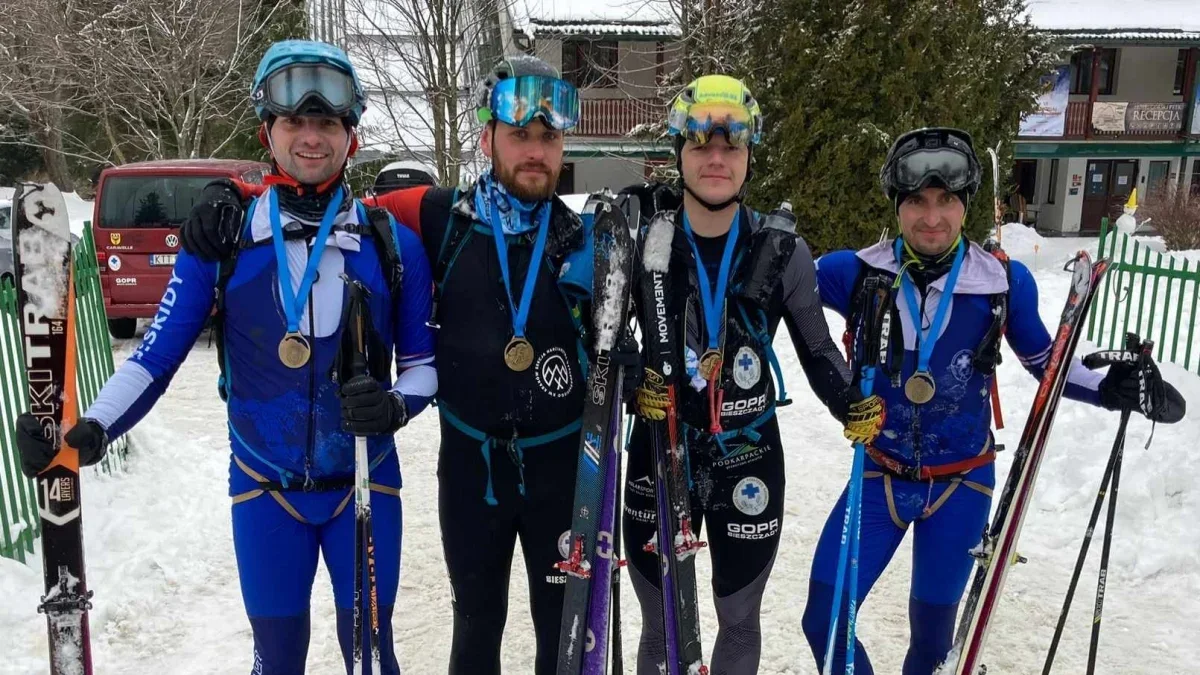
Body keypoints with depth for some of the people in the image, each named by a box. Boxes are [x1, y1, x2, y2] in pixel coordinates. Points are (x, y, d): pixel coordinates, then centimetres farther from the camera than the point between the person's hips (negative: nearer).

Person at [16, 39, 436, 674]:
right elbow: (158, 354, -3)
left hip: (366, 486, 0)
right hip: (263, 489, 0)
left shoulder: (392, 243, -5)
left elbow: (423, 361, 0)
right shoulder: (222, 239, -5)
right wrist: (91, 430, -18)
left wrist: (396, 405, -20)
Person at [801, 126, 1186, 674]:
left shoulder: (1005, 282, -9)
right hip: (879, 477, 0)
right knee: (823, 624, 0)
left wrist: (1108, 390, -10)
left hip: (960, 485, 0)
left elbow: (1044, 360, 6)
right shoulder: (857, 272, -12)